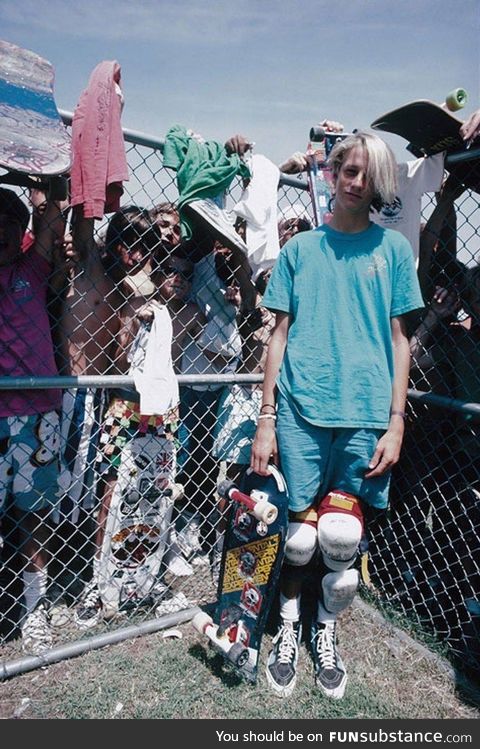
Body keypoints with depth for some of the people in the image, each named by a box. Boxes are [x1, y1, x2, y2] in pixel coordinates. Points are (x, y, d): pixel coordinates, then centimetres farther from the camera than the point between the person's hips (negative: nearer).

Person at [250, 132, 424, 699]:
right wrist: (266, 419, 2)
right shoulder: (300, 248, 9)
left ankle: (326, 629, 30)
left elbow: (399, 338, 7)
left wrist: (395, 423, -1)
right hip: (301, 410, 0)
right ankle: (289, 628, 32)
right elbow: (279, 334, 7)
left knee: (342, 536, 0)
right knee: (300, 533, 5)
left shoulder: (393, 248, 9)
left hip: (365, 414, 0)